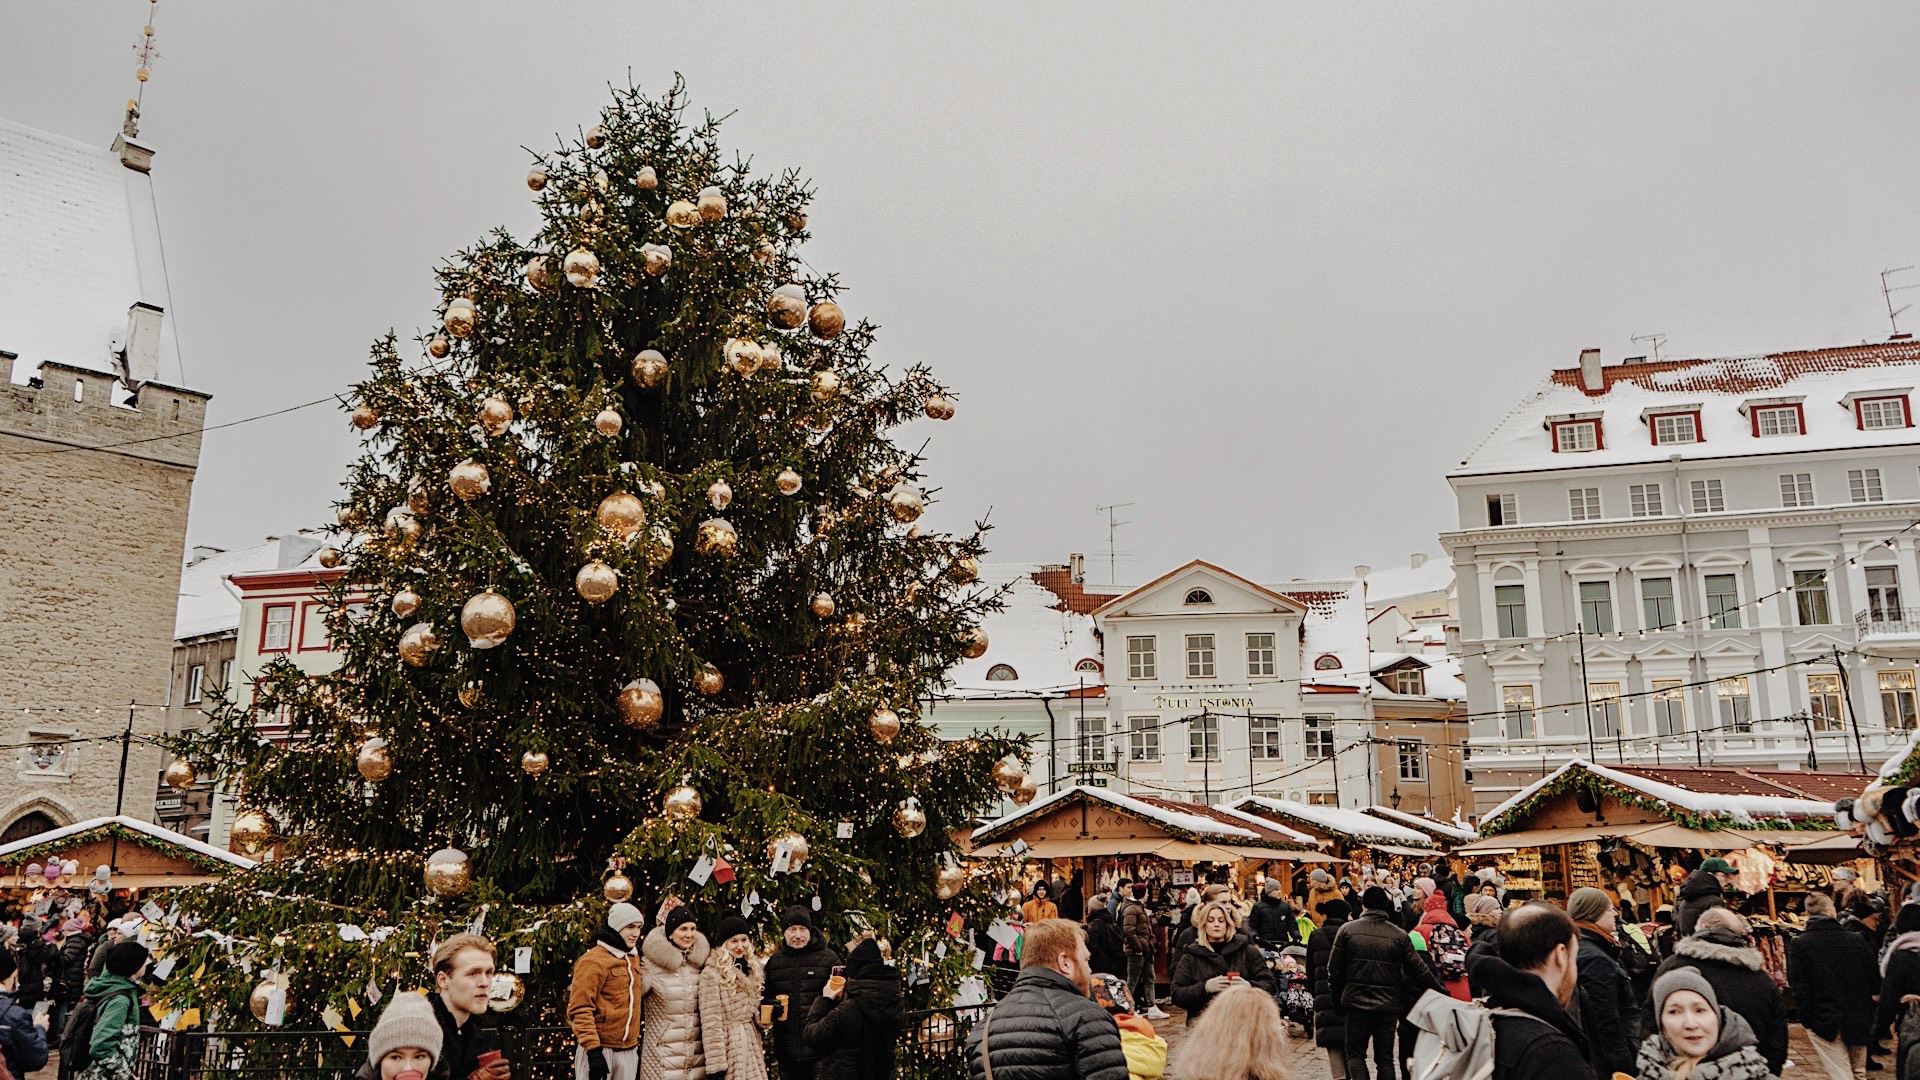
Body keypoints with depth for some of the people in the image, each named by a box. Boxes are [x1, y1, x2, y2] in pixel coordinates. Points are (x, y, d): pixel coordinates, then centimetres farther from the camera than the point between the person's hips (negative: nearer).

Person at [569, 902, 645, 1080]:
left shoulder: (633, 957, 13)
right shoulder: (593, 961, -12)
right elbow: (580, 1010, -16)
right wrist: (593, 1051, -21)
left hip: (629, 1050, 7)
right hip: (600, 1050, -7)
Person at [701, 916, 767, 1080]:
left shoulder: (753, 970, 12)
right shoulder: (711, 974, -10)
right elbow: (711, 1022, -14)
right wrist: (715, 1065, -17)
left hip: (752, 1046, 6)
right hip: (728, 1046, -6)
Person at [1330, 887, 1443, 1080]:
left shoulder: (1347, 930, -3)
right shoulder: (1400, 935, -1)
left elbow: (1334, 969, -2)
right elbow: (1419, 970, 2)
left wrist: (1337, 996, 12)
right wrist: (1442, 991, 15)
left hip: (1356, 1003, -1)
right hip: (1389, 1006, 1)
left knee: (1355, 1053, 12)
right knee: (1385, 1058, 12)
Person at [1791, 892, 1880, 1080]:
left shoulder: (1798, 945, -10)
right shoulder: (1856, 940, -2)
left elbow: (1799, 989, -12)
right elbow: (1875, 982, 4)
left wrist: (1807, 1022, -3)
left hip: (1824, 1023, -3)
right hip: (1859, 1022, 4)